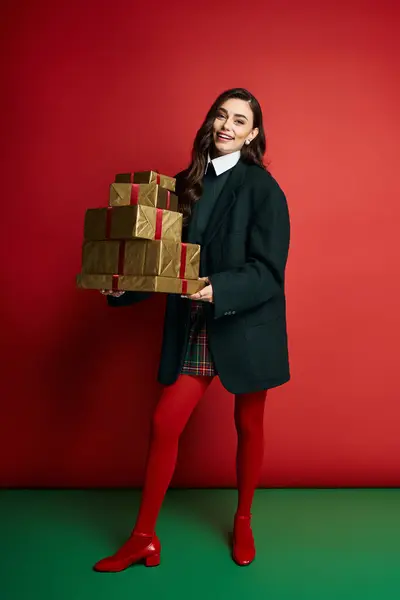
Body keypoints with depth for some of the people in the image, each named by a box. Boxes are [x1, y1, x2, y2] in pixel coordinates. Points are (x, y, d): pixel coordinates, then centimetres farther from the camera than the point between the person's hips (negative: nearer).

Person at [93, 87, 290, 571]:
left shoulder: (261, 187, -8)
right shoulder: (187, 183, 6)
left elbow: (268, 271, -15)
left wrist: (218, 290, -29)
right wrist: (122, 288, -5)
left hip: (246, 326, -3)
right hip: (193, 327, 4)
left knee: (248, 427, 14)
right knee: (164, 424, 3)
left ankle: (243, 523, 38)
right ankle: (143, 538, 21)